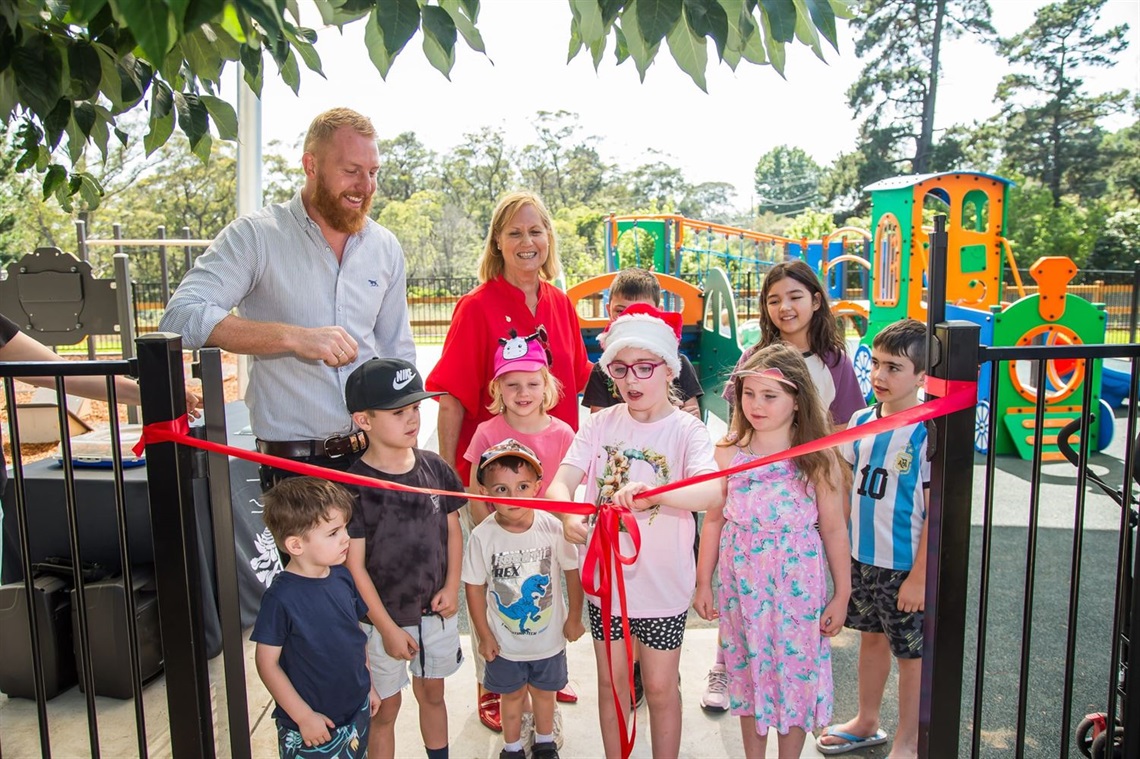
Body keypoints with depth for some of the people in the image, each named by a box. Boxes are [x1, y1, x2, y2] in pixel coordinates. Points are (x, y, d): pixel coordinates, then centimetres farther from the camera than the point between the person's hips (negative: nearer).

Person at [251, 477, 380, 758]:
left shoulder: (343, 577, -4)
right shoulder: (281, 597, -22)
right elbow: (267, 662, -16)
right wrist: (304, 716, -15)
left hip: (357, 713, 6)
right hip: (312, 727, -6)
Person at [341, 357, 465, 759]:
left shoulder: (434, 467, -4)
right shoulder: (355, 485, -17)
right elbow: (355, 566, -14)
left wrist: (451, 587, -3)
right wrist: (388, 628, -12)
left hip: (436, 611, 4)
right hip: (384, 619, -4)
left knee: (432, 694, 22)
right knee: (385, 707, 12)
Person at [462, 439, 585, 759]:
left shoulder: (552, 527, -22)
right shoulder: (482, 536, -22)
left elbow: (572, 572, -8)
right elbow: (475, 588, -11)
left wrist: (574, 619, -1)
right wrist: (484, 636, -5)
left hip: (549, 636, 1)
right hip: (504, 641, 0)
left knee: (543, 690, 23)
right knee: (512, 694, 21)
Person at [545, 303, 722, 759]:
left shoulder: (686, 430, -12)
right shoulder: (601, 424, -3)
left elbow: (711, 491, -29)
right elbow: (560, 482, -12)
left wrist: (651, 492, -47)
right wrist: (568, 516, -34)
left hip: (662, 584, -3)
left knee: (660, 687, 12)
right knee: (611, 681, 18)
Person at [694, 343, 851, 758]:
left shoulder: (819, 459, -9)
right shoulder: (728, 453, -4)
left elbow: (833, 530, -4)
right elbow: (714, 521, 2)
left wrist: (842, 595, 0)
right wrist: (703, 583, 5)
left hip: (798, 587, -2)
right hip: (742, 584, 2)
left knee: (796, 672, 10)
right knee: (749, 671, 16)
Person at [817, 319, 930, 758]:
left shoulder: (929, 433, -17)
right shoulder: (862, 421, 1)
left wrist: (920, 576, -15)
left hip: (906, 567, -6)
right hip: (862, 559, 6)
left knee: (912, 653, 10)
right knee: (871, 638, 22)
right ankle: (866, 723, 41)